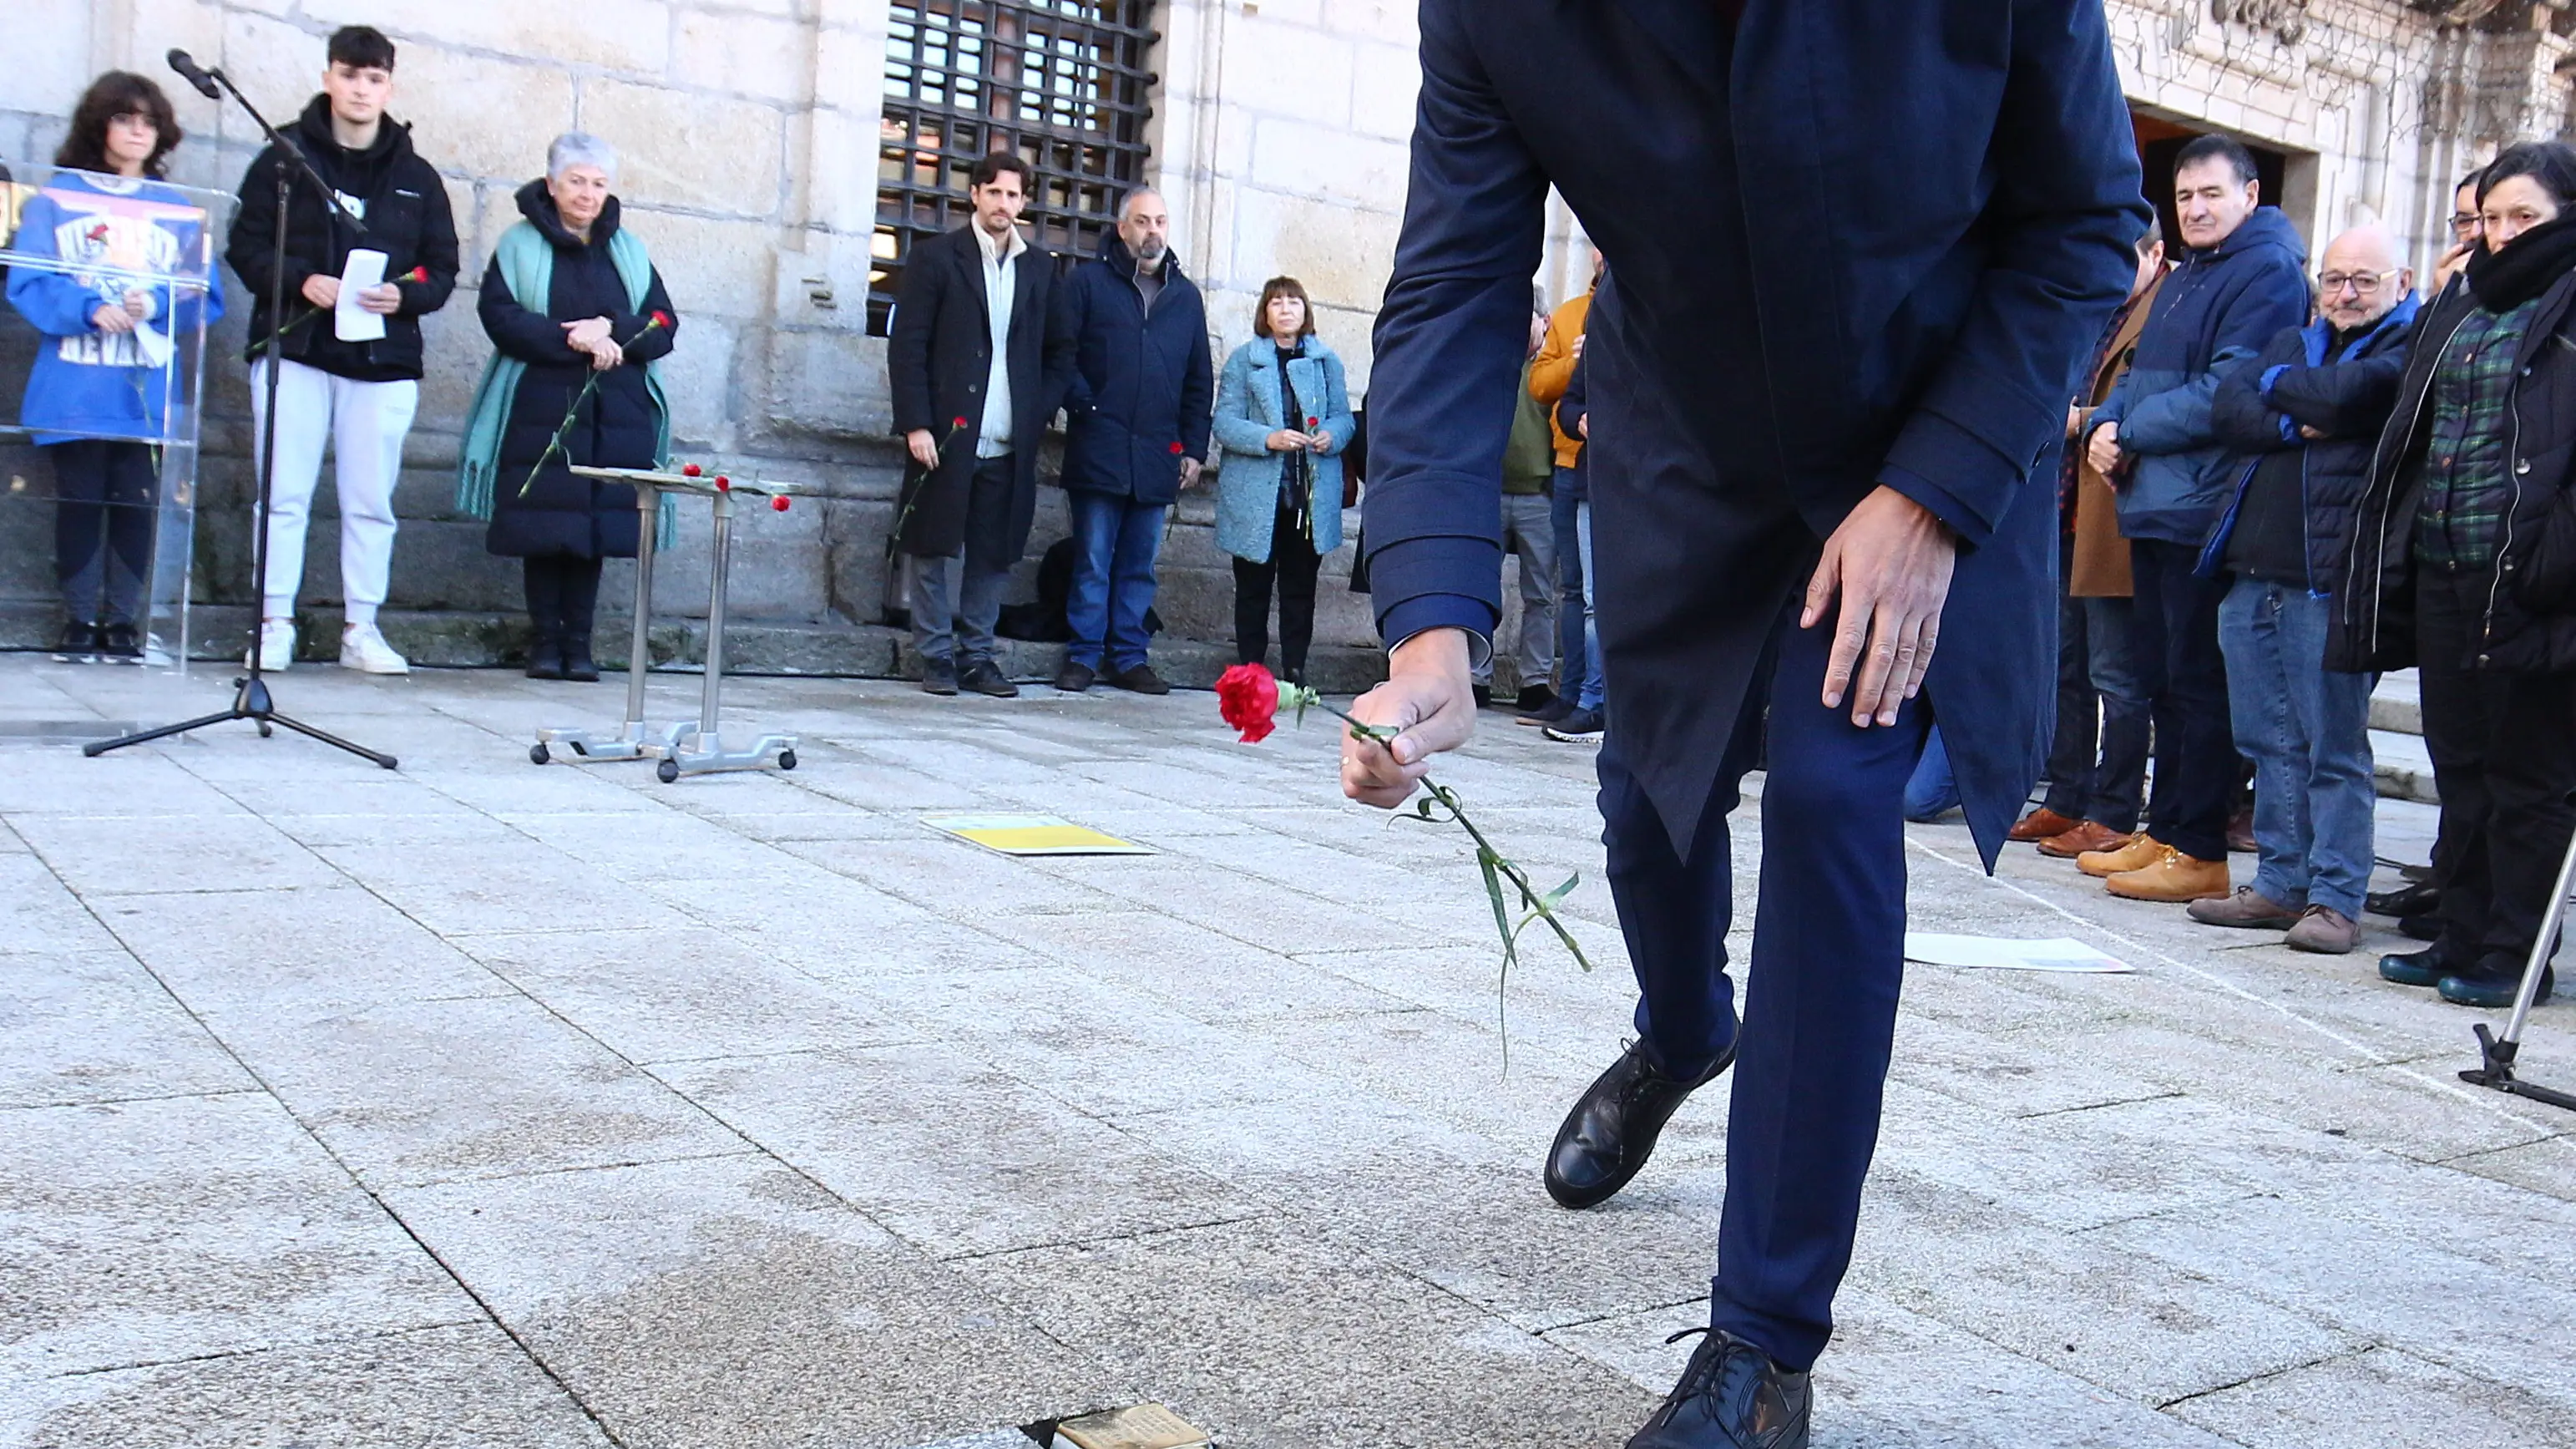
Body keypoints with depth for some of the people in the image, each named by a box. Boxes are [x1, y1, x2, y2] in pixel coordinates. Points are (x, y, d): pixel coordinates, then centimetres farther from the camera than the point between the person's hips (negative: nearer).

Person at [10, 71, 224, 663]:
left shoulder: (175, 208, 12)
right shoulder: (56, 198, 7)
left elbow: (207, 296, 5)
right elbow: (28, 283, -1)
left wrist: (157, 304, -13)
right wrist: (90, 309, -17)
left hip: (146, 389, 1)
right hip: (74, 387, -1)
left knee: (135, 504, -1)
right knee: (79, 500, -1)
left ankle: (123, 621, 8)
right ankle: (80, 620, 8)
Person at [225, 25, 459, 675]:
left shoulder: (417, 177, 11)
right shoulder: (285, 158, 5)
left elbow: (442, 269, 10)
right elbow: (246, 247, 3)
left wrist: (404, 295, -11)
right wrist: (300, 281, -15)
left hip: (384, 359, 2)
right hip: (294, 349, -1)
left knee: (371, 501, 3)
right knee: (285, 494, -1)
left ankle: (361, 628, 10)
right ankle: (275, 623, 4)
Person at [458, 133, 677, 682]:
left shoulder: (629, 251, 15)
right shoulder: (520, 244, 7)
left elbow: (663, 328, 7)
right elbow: (500, 316, -6)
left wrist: (611, 330, -12)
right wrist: (573, 340, -16)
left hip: (615, 417, 2)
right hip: (540, 413, -2)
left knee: (595, 528, 0)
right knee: (545, 529, -3)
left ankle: (579, 642, 8)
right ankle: (545, 641, 6)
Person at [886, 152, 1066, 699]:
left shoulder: (1041, 266, 12)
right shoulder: (936, 257, 3)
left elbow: (1055, 351, 16)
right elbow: (906, 346, -1)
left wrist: (1040, 416, 4)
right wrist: (915, 425, -9)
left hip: (1010, 442, 3)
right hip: (946, 434, -3)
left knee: (995, 554, 5)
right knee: (936, 549, 1)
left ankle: (976, 655, 14)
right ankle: (937, 656, 10)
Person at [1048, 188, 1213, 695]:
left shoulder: (1186, 296, 15)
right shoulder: (1088, 282, 4)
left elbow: (1200, 381, 16)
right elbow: (1061, 355, 0)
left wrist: (1194, 448, 10)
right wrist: (1085, 408, -11)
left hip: (1158, 458, 3)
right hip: (1099, 453, -3)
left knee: (1140, 565, 8)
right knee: (1093, 562, -1)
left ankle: (1129, 656, 15)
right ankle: (1084, 654, 7)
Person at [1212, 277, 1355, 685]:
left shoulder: (1327, 360, 13)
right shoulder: (1244, 359, 6)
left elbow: (1343, 417, 10)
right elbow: (1224, 423, -3)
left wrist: (1331, 436, -13)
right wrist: (1268, 439, -19)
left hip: (1312, 496, 2)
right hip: (1255, 495, -2)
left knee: (1301, 588, 4)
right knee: (1253, 588, 3)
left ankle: (1294, 669, 9)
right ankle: (1250, 671, 8)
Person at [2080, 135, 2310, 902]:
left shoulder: (2270, 272, -8)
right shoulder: (2185, 277, 21)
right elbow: (2143, 373, 21)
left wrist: (2133, 432, -12)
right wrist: (2109, 421, 0)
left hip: (2206, 509, -9)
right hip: (2156, 503, 9)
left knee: (2199, 681, -5)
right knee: (2164, 675, 12)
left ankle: (2200, 853, 0)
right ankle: (2163, 832, 20)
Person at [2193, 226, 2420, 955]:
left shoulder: (2410, 351, 1)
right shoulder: (2294, 343, 22)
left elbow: (2342, 399, -18)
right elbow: (2227, 408, 6)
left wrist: (2277, 383, 2)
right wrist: (2300, 425, -11)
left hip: (2328, 582, -7)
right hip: (2252, 574, 7)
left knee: (2333, 747, -4)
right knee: (2269, 744, 10)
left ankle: (2336, 899, 1)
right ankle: (2281, 884, 17)